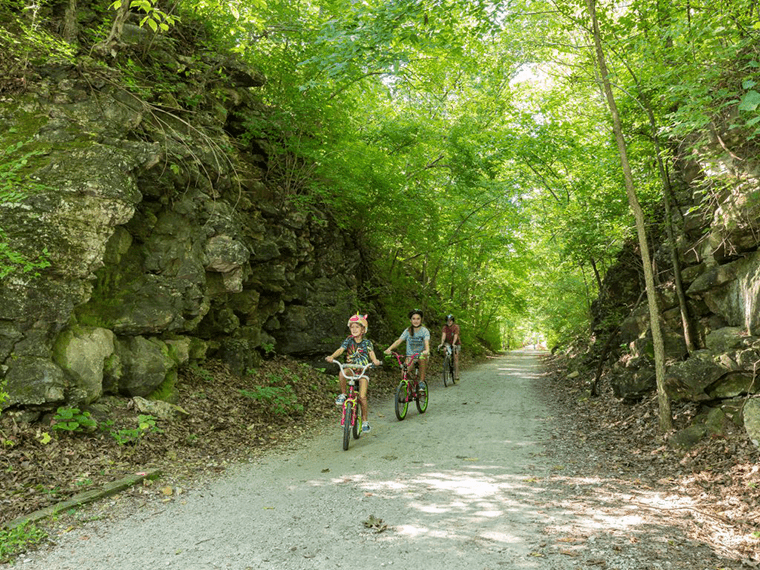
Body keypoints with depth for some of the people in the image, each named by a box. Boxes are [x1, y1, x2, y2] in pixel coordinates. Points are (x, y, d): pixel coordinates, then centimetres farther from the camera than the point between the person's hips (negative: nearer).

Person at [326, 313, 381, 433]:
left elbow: (371, 353, -10)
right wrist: (332, 356, -30)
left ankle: (365, 420, 8)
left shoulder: (367, 342, 2)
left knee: (362, 396, -11)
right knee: (341, 374, -36)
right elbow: (340, 349, -11)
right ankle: (343, 394, -11)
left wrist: (375, 361, -33)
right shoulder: (348, 340, 2)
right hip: (350, 368, 1)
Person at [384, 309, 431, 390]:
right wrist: (389, 348, -27)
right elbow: (398, 341, -10)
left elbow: (427, 343, -21)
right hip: (410, 355, 1)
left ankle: (422, 381, -20)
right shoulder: (408, 331, -1)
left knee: (422, 358, -35)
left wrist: (427, 350, -44)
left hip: (420, 354, 0)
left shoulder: (425, 331, -5)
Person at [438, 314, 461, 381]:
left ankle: (456, 374, -12)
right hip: (448, 343, 2)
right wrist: (442, 343, -38)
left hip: (456, 344, -2)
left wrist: (453, 344, -42)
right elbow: (443, 335, -22)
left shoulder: (456, 327, -15)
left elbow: (455, 336, -28)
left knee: (455, 358, -14)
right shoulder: (445, 328, -8)